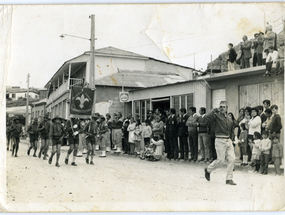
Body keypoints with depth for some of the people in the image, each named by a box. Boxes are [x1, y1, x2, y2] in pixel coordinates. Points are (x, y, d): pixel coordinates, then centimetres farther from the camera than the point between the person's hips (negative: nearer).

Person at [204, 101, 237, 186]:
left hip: (228, 140, 6)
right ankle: (208, 170, 21)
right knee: (220, 160, -6)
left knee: (232, 159, -2)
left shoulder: (229, 120, 14)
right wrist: (215, 110, -13)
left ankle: (229, 179, 7)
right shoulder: (217, 116, -5)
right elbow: (208, 116, -27)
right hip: (220, 140, -6)